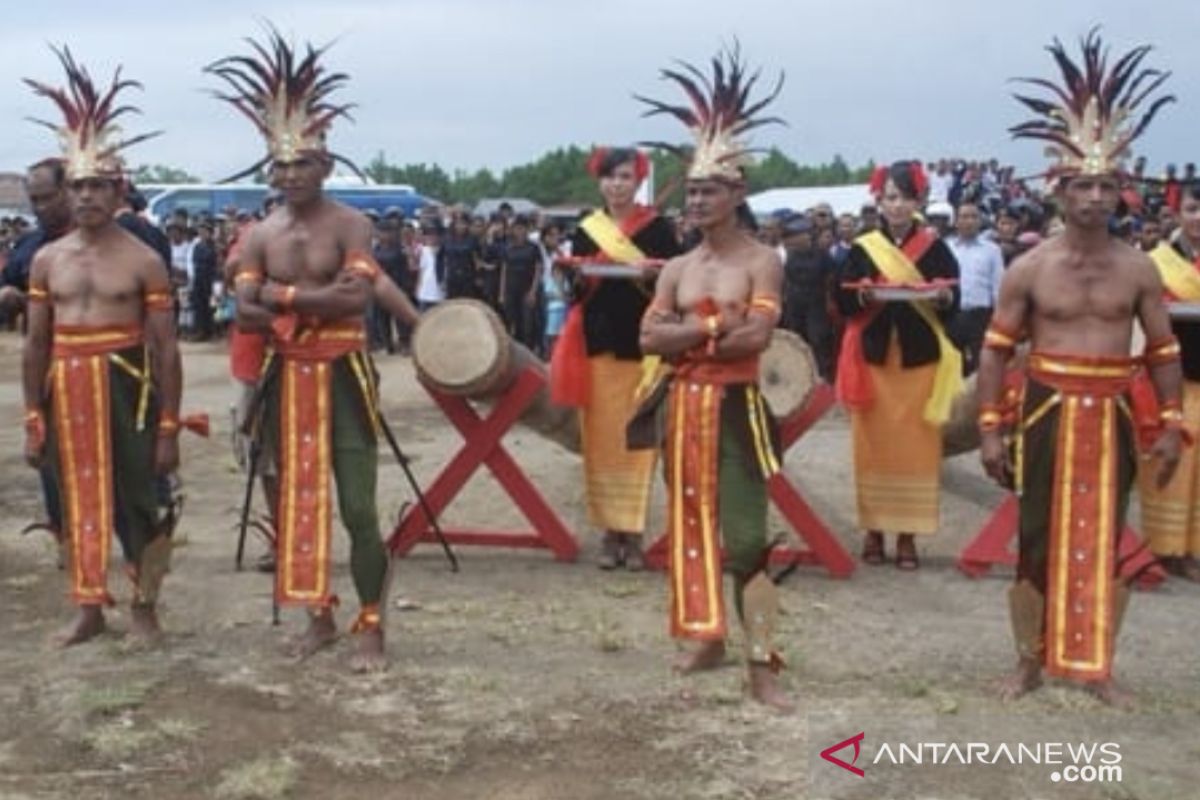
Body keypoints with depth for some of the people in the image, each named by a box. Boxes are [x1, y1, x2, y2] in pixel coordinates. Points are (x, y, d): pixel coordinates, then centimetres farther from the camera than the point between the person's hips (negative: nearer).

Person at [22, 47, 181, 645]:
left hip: (126, 387, -4)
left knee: (134, 499, 1)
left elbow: (166, 349, -5)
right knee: (79, 498, 11)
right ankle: (90, 608, 23)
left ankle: (144, 604, 18)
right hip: (66, 390, 4)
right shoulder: (47, 259, 7)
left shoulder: (144, 261, -4)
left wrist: (169, 426, -8)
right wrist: (33, 418, 6)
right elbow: (35, 344, 11)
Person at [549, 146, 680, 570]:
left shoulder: (659, 228, 2)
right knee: (601, 438, 3)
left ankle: (633, 532, 6)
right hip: (598, 341, 2)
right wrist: (581, 276, -10)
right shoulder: (586, 230, 9)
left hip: (643, 342, -2)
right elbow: (575, 290, 11)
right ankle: (609, 530, 11)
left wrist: (651, 276, -20)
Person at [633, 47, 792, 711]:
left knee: (746, 538, -10)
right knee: (691, 525, 14)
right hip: (684, 407, 6)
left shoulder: (762, 262, -6)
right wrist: (713, 324, -14)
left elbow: (755, 336, -20)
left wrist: (685, 332, -11)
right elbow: (649, 338, -3)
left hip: (735, 408, -6)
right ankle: (710, 636, 28)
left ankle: (762, 665, -7)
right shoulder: (676, 268, 10)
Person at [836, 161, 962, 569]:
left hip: (921, 358, 0)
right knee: (874, 444, 1)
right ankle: (873, 528, 11)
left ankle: (908, 533, 8)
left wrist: (943, 297, -20)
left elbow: (954, 304, 1)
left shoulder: (935, 248, 4)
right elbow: (842, 302, 0)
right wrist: (862, 295, -19)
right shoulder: (861, 249, 5)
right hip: (874, 357, 0)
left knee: (915, 445, 0)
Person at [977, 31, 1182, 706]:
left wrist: (1172, 424, 2)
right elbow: (996, 349, -1)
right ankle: (1031, 662, 19)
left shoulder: (1139, 269, 1)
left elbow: (1165, 349, 7)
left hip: (1111, 417, 2)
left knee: (1105, 541, 8)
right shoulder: (1029, 268, -4)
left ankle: (1099, 667, 21)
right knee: (1039, 541, 5)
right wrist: (990, 428, -5)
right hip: (1047, 414, -1)